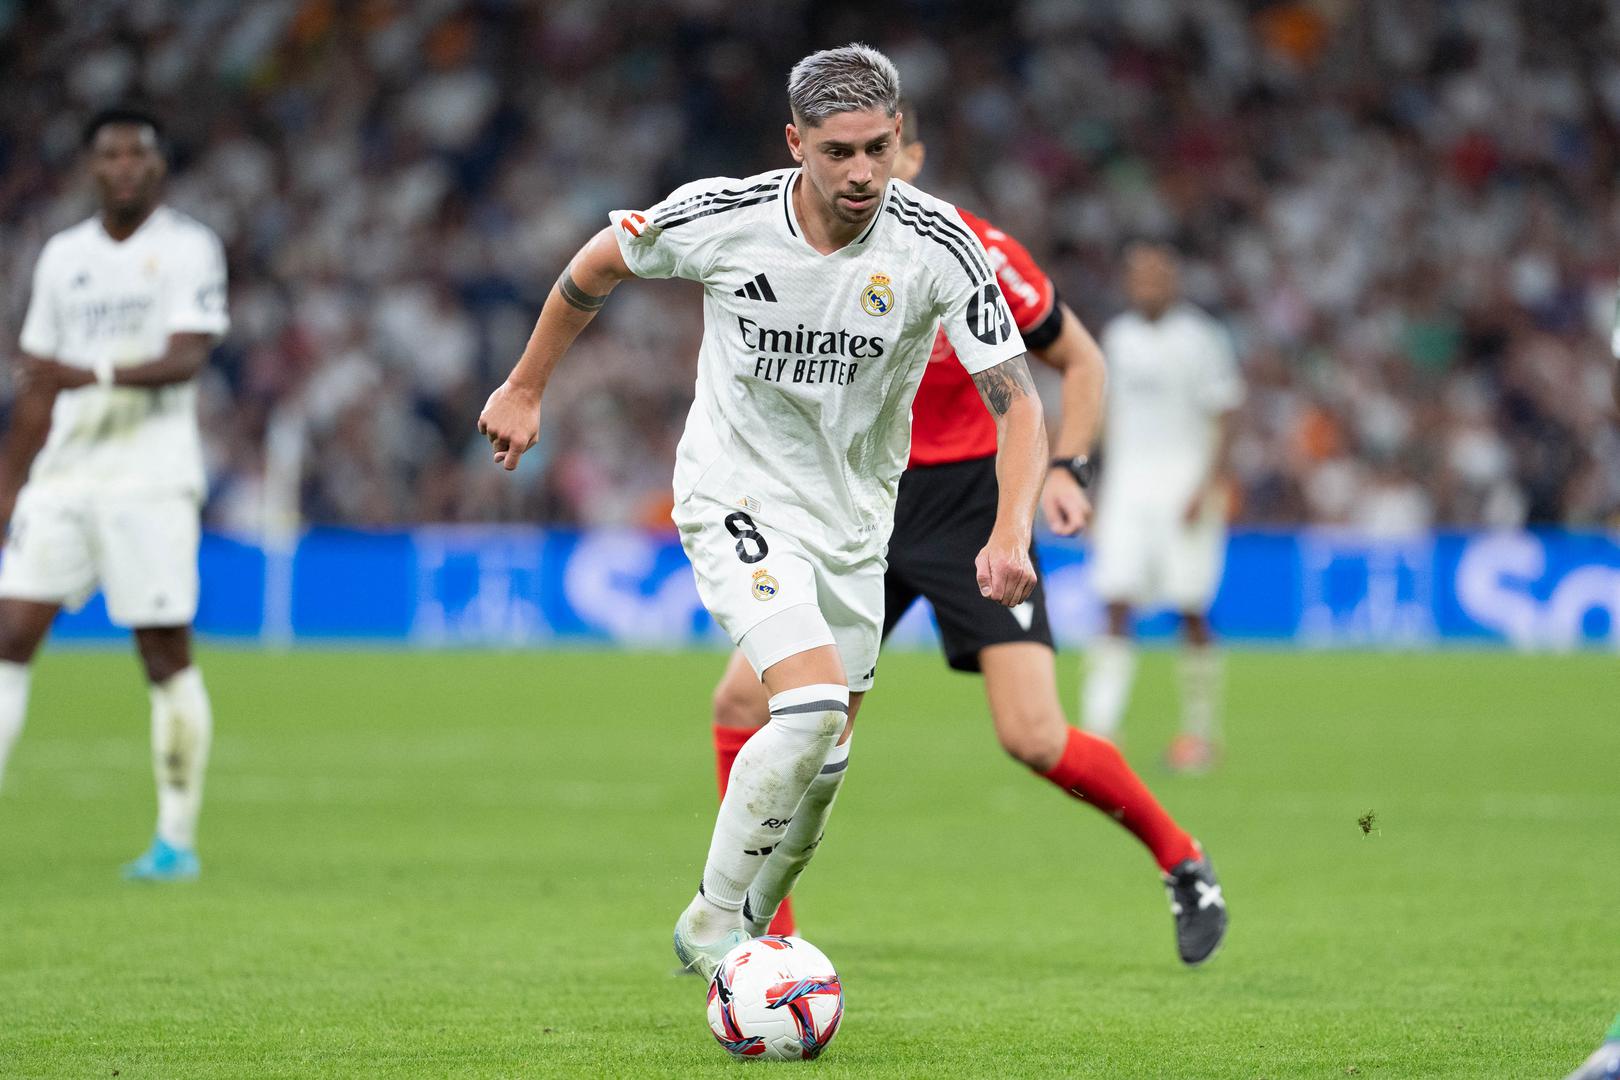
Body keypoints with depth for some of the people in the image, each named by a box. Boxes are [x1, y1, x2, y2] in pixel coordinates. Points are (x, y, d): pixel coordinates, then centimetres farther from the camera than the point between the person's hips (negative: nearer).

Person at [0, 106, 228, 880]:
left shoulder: (189, 249, 0)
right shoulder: (62, 256, 15)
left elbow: (188, 357, -14)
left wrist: (96, 374, -28)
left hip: (152, 479, -5)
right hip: (62, 479, 5)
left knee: (165, 654, -3)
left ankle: (177, 839, 5)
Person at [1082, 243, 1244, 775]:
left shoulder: (1201, 338, -5)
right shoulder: (1117, 337, 11)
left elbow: (1224, 418, -6)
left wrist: (1206, 487, -15)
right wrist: (1105, 487, 17)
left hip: (1185, 483, -4)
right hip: (1128, 482, 4)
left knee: (1191, 610, -2)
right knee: (1116, 604, -7)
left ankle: (1200, 732, 7)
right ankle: (1100, 725, -13)